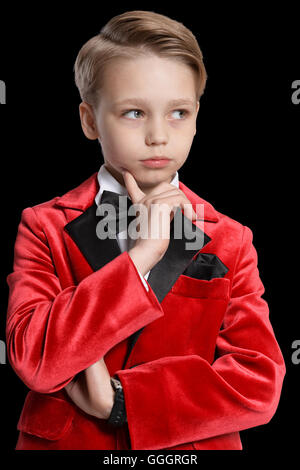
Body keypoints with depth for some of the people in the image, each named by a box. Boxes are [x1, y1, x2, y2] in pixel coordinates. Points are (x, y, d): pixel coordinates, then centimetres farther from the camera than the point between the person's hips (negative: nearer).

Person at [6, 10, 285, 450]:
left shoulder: (229, 242, -7)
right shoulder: (45, 228, -10)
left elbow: (260, 382, -15)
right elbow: (33, 360, -22)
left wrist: (121, 399, -21)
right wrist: (139, 257, -27)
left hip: (190, 446, 1)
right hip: (63, 440, 0)